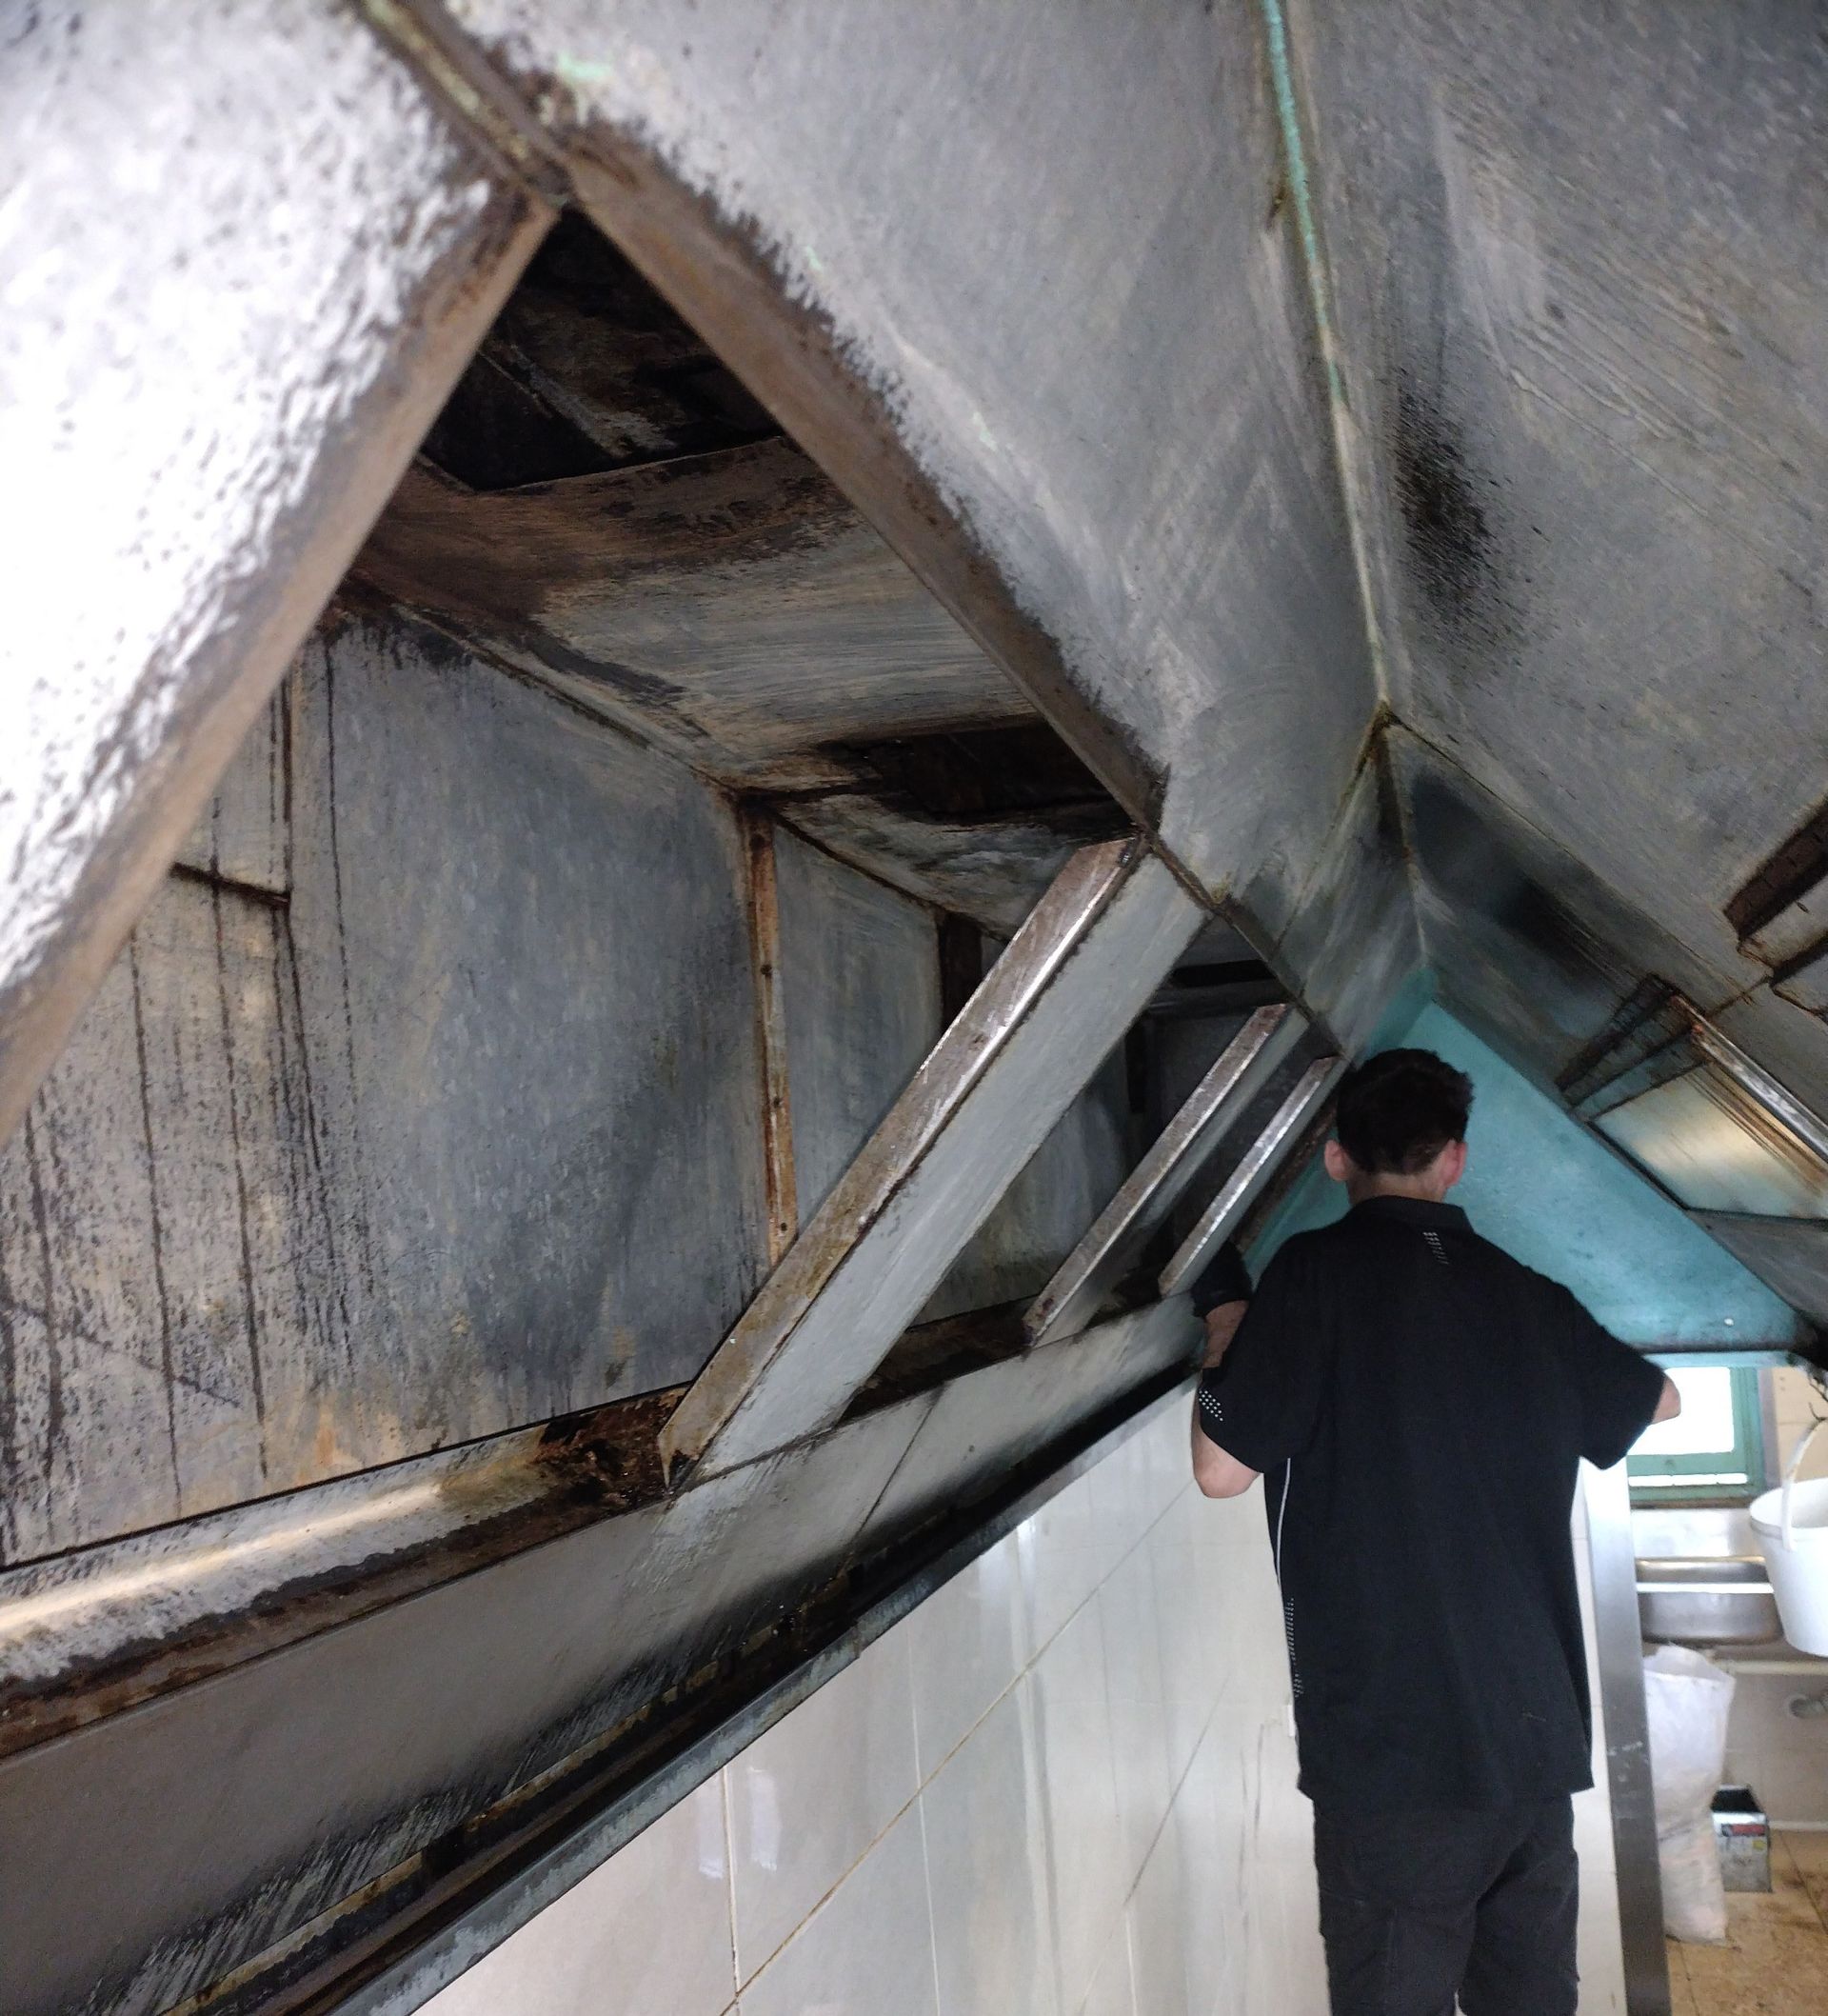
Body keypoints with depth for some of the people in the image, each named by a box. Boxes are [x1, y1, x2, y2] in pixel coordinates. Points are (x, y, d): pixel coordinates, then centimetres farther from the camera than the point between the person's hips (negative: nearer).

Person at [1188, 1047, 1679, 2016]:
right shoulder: (1529, 1295, 6)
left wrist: (1224, 1320, 4)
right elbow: (1659, 1401, 24)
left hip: (1390, 1750, -5)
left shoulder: (1316, 1272, -10)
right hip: (1539, 1739, 5)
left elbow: (1221, 1469, -10)